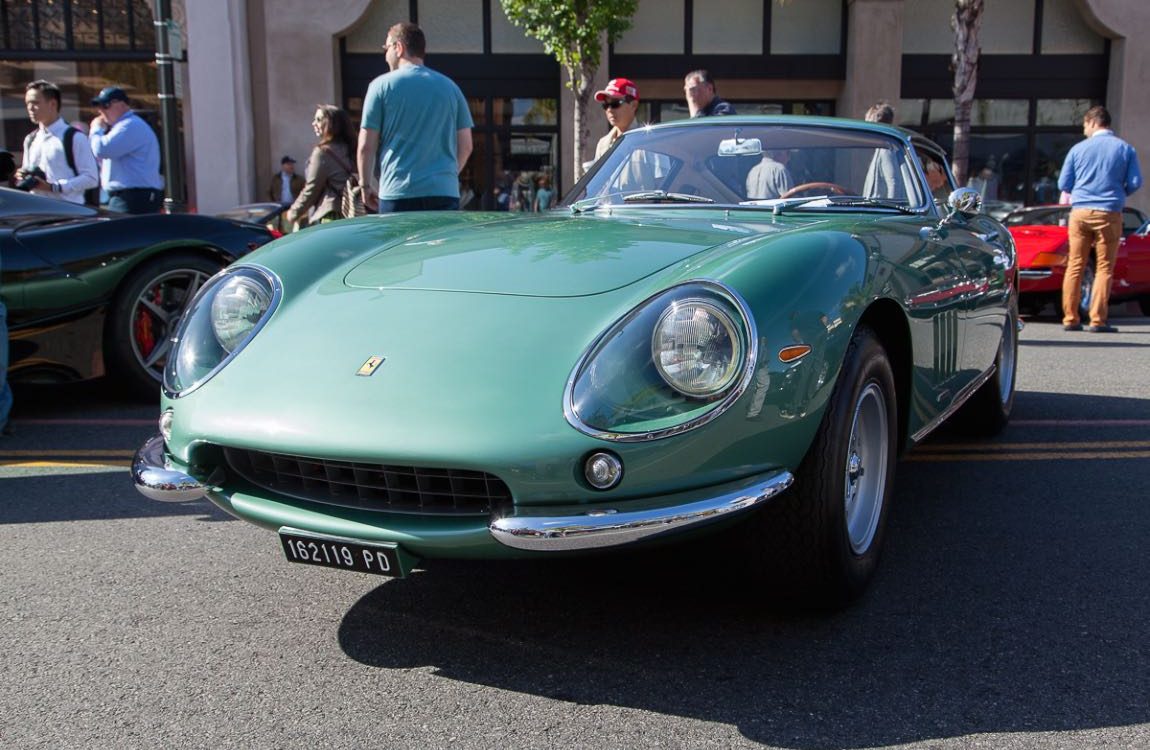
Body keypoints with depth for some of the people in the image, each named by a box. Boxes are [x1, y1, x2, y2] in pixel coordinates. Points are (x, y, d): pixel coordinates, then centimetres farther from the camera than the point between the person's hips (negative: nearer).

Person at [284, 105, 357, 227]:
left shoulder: (322, 152, -10)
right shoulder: (346, 149, 13)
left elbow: (311, 189, -8)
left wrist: (293, 213, 5)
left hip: (329, 218, -8)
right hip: (345, 215, 8)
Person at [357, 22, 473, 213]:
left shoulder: (382, 85, 1)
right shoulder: (450, 87, 11)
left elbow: (366, 147, 0)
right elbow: (466, 146, 12)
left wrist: (366, 186, 12)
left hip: (398, 193, -3)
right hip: (445, 192, 3)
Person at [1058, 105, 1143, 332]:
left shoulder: (1078, 148, 4)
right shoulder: (1126, 149, 3)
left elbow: (1063, 184, 6)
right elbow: (1135, 183, -1)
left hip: (1080, 211, 1)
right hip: (1109, 213, -1)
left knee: (1074, 266, 6)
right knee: (1104, 268, 3)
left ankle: (1070, 318, 6)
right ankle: (1098, 320, -2)